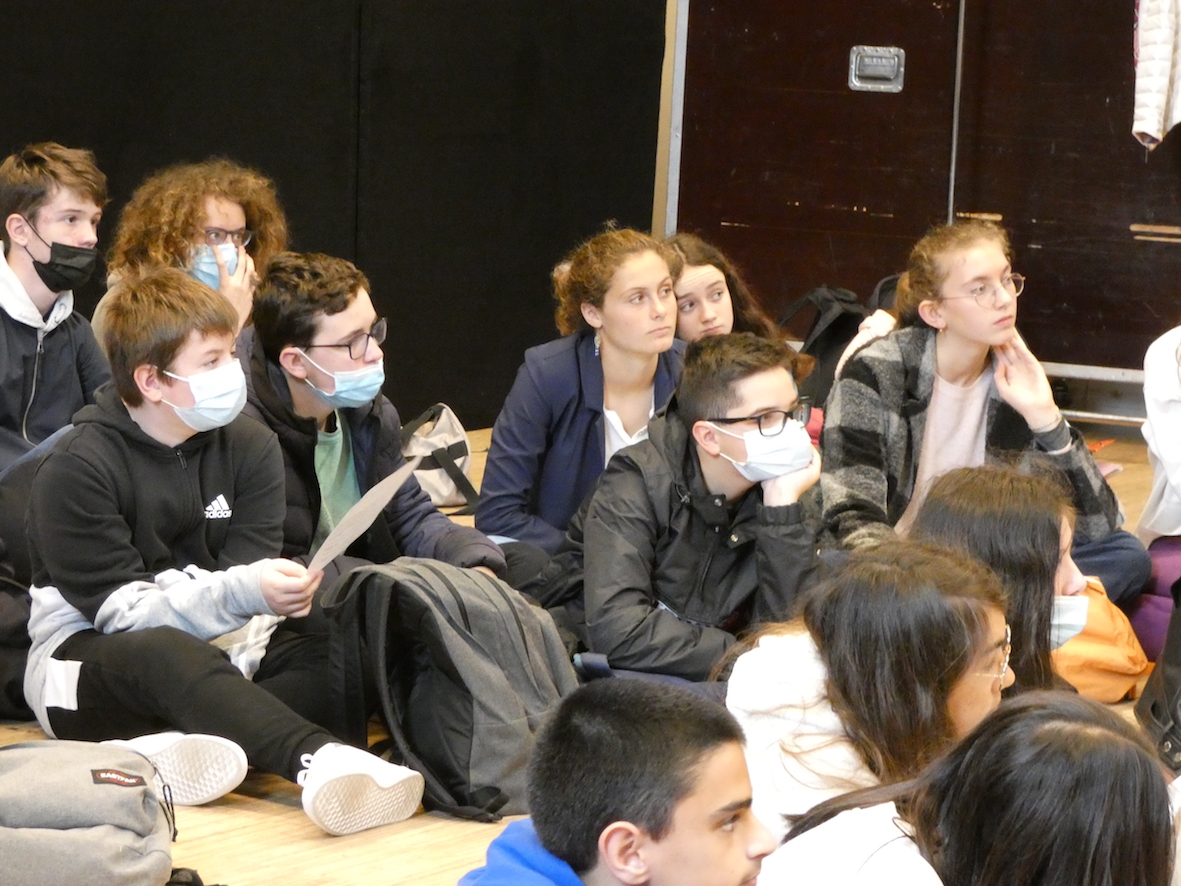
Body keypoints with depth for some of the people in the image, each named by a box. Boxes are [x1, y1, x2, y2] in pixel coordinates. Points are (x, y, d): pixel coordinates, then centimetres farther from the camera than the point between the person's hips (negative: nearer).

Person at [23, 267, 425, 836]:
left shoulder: (249, 447, 3)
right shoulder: (75, 470, -13)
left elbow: (247, 581, -3)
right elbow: (122, 611, -19)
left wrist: (276, 592, -28)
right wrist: (239, 592, -33)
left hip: (213, 647, 5)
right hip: (88, 659, -5)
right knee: (168, 655, -41)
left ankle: (165, 749, -42)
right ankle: (318, 757, -63)